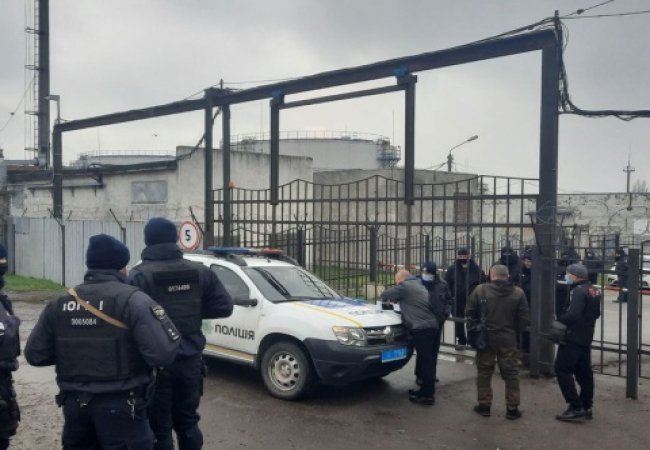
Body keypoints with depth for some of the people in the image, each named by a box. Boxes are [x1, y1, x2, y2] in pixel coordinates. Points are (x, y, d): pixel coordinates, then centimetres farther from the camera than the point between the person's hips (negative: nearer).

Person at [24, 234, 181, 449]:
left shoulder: (58, 303, 3)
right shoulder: (131, 299, -14)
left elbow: (34, 354, 4)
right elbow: (163, 354, -22)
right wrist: (162, 317, -3)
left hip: (74, 401, 5)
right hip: (120, 404, -5)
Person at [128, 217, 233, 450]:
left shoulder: (139, 276, -12)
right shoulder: (200, 272, 1)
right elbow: (224, 307, 1)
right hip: (190, 360, 4)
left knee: (159, 429, 6)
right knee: (187, 422, 20)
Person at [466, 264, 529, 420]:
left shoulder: (480, 290, -8)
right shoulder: (518, 292, -4)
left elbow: (469, 313, -3)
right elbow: (524, 319, -2)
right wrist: (514, 332, 13)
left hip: (486, 337, 0)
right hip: (508, 339, 1)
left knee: (484, 371, 12)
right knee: (511, 373, 10)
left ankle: (484, 405, 17)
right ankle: (512, 408, 14)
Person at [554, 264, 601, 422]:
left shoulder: (578, 291, -17)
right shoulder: (592, 290, 13)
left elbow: (573, 315, -26)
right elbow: (596, 313, 20)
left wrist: (559, 320, -12)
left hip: (573, 337, -10)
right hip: (586, 337, 10)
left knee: (562, 369, -6)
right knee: (584, 371, 14)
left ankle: (576, 407, -8)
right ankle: (586, 407, 20)